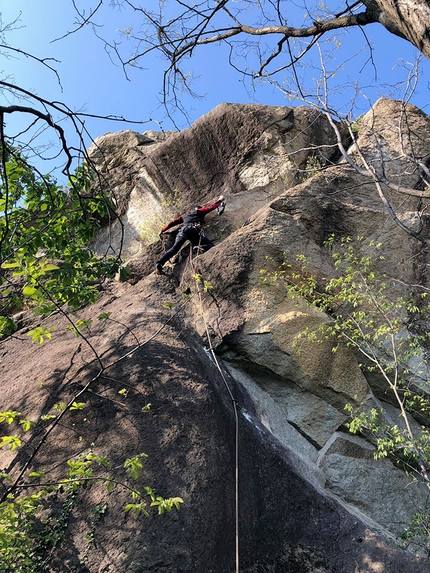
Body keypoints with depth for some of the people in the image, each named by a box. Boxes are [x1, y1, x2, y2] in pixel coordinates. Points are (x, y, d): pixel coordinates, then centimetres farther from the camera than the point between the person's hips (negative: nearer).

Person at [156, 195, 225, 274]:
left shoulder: (185, 215, 36)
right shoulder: (200, 211, 29)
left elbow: (173, 222, 32)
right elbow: (212, 206, 31)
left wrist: (163, 230, 35)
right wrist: (220, 200, 49)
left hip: (184, 230, 3)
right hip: (195, 231, -3)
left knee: (174, 249, 6)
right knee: (211, 246, -1)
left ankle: (160, 263, -13)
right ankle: (201, 247, -35)